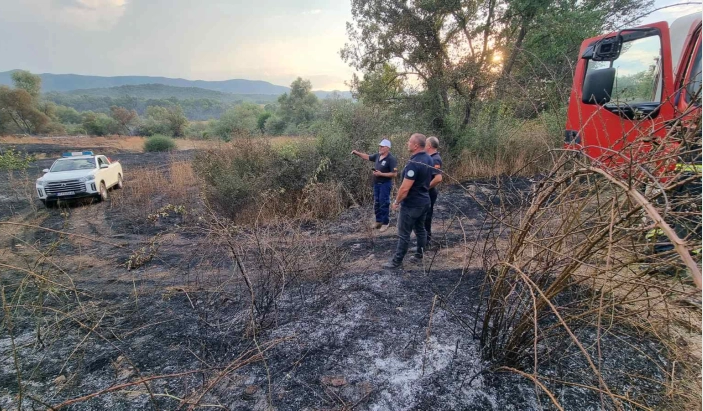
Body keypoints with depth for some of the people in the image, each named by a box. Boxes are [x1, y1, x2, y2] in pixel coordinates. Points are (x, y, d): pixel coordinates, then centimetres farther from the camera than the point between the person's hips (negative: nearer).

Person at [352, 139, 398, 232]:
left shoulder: (391, 159, -18)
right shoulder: (377, 155, 3)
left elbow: (394, 174, -21)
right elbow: (368, 157, 19)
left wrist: (381, 174, -23)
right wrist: (357, 153, 8)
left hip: (385, 184, -8)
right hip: (376, 183, 8)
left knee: (384, 204, -1)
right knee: (377, 203, 15)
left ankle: (385, 223, 12)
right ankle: (378, 221, 29)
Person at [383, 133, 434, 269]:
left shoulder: (413, 163, -27)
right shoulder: (429, 159, 3)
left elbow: (405, 188, -25)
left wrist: (396, 201, -11)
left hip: (411, 204, -9)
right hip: (425, 201, 9)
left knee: (404, 234, 1)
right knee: (420, 229, 18)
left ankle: (397, 261, 12)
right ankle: (419, 256, 30)